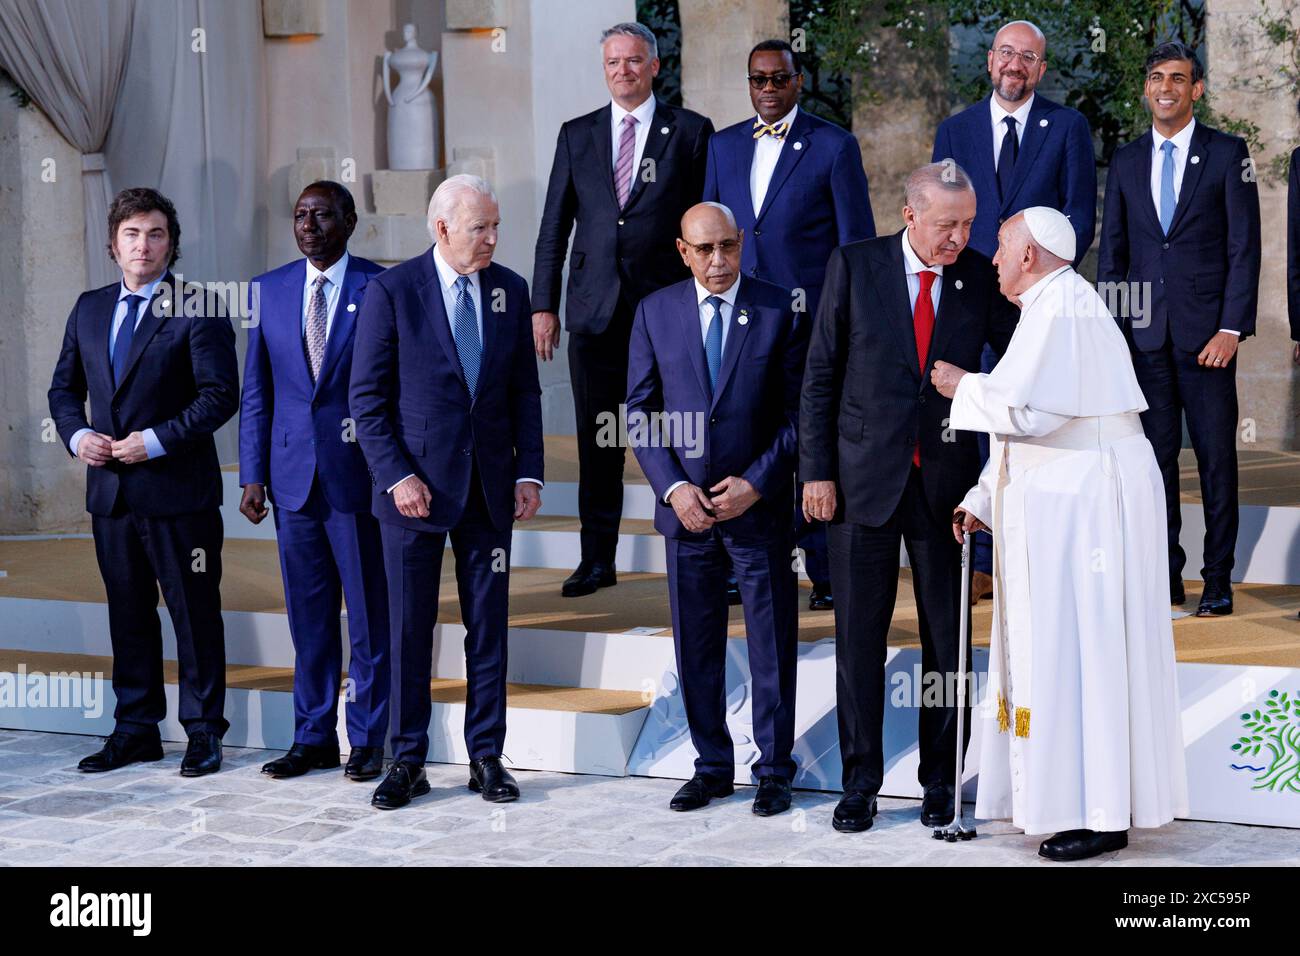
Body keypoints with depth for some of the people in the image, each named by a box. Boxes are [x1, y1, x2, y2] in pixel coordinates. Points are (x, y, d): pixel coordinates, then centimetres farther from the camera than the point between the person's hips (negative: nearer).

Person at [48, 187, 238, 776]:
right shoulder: (90, 309, 13)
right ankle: (135, 728, 21)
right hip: (110, 489, 6)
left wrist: (156, 440, -17)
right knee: (128, 613, 12)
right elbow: (64, 387, 18)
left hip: (178, 489, -5)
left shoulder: (198, 309, -5)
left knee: (195, 613, 1)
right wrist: (77, 434, -1)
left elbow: (219, 395, -11)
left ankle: (203, 731, 10)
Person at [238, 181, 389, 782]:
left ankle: (368, 739, 11)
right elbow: (256, 392, 10)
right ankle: (313, 737, 19)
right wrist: (252, 475, 4)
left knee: (369, 614, 2)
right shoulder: (268, 291, 9)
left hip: (359, 473, -3)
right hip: (293, 475, 4)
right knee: (308, 615, 10)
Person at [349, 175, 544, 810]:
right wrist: (396, 476, -13)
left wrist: (528, 472, 2)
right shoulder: (391, 291, -6)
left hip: (490, 488, 3)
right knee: (409, 631, 3)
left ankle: (487, 756, 17)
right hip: (415, 488, -3)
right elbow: (367, 399, -6)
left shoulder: (510, 291, 6)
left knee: (488, 626, 7)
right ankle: (408, 762, 14)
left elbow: (525, 392, 10)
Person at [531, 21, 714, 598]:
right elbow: (554, 225, 11)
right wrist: (543, 305, 4)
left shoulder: (691, 132, 4)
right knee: (596, 441, 6)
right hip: (595, 310, 3)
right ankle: (597, 560, 13)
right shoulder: (577, 135, 12)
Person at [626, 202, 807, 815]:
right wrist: (673, 487, -7)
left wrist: (755, 483, -12)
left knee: (772, 645, 4)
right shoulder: (655, 312, 4)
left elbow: (798, 411, -2)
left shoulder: (780, 310, -2)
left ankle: (774, 771, 15)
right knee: (696, 646, 9)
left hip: (760, 505, -2)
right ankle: (712, 766, 21)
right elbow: (639, 409, 4)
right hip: (686, 506, 2)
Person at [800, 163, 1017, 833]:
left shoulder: (981, 277, 0)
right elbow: (821, 373, 0)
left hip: (945, 479, 1)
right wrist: (816, 470, -5)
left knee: (947, 636, 6)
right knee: (859, 633, 5)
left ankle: (940, 783, 18)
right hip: (865, 476, -1)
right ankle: (860, 784, 15)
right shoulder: (855, 266, -3)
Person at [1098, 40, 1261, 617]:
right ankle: (1165, 578, 12)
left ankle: (1218, 583, 8)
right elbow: (1112, 252, 13)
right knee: (1155, 456, 4)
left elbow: (1244, 248, -2)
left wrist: (1231, 330, -10)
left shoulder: (1227, 154, 2)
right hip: (1144, 332, 3)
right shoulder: (1126, 162, 12)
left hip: (1205, 333, -3)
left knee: (1216, 458, 1)